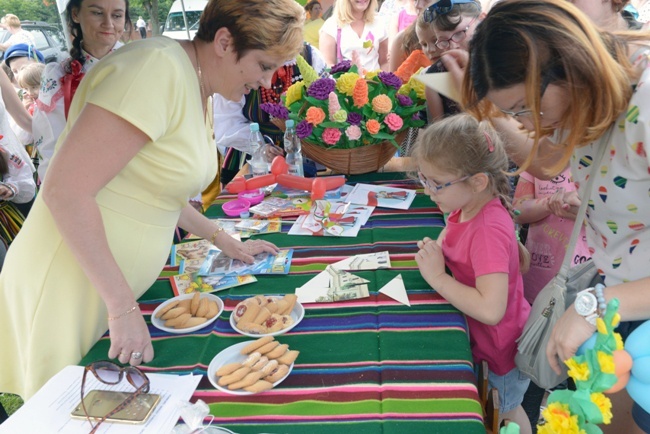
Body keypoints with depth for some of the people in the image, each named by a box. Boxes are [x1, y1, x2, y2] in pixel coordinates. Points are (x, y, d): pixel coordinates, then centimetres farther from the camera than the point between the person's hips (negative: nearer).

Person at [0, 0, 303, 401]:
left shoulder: (201, 91, 8)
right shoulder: (157, 69, -22)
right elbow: (66, 190, -26)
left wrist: (225, 241, 18)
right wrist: (123, 306, -24)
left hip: (116, 290, 9)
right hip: (68, 289, -8)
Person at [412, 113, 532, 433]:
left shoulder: (488, 231, -35)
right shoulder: (465, 206, -11)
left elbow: (491, 309, -42)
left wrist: (437, 276, -32)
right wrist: (437, 248, -10)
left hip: (501, 344, -7)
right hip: (477, 333, 7)